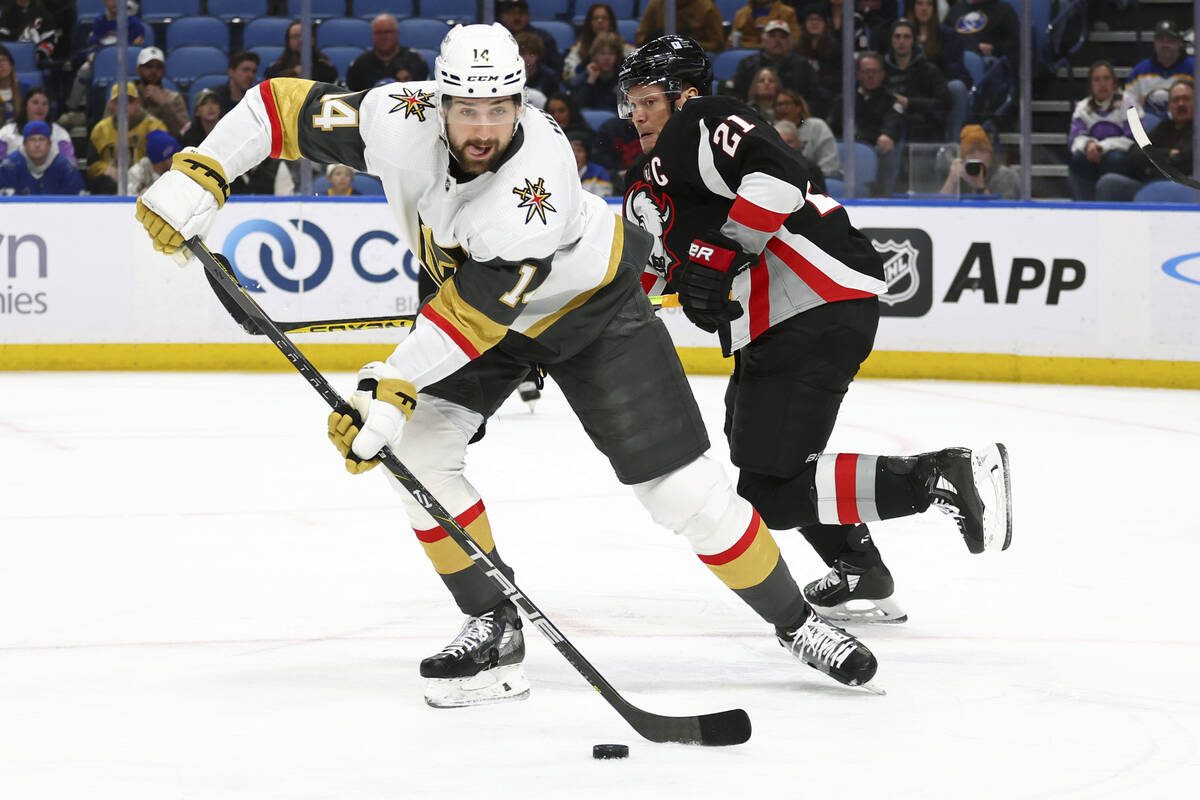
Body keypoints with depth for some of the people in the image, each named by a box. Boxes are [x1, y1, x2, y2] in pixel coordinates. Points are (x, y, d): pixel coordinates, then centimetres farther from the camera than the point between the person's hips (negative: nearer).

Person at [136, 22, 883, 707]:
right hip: (467, 288, 5)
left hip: (590, 304, -5)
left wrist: (390, 388, -45)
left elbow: (473, 313, -41)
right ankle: (496, 629, -4)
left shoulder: (540, 178, -40)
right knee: (417, 446, -16)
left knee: (681, 485, -8)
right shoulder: (400, 122, -28)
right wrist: (197, 175, -25)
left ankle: (796, 620, 11)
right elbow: (284, 105, -17)